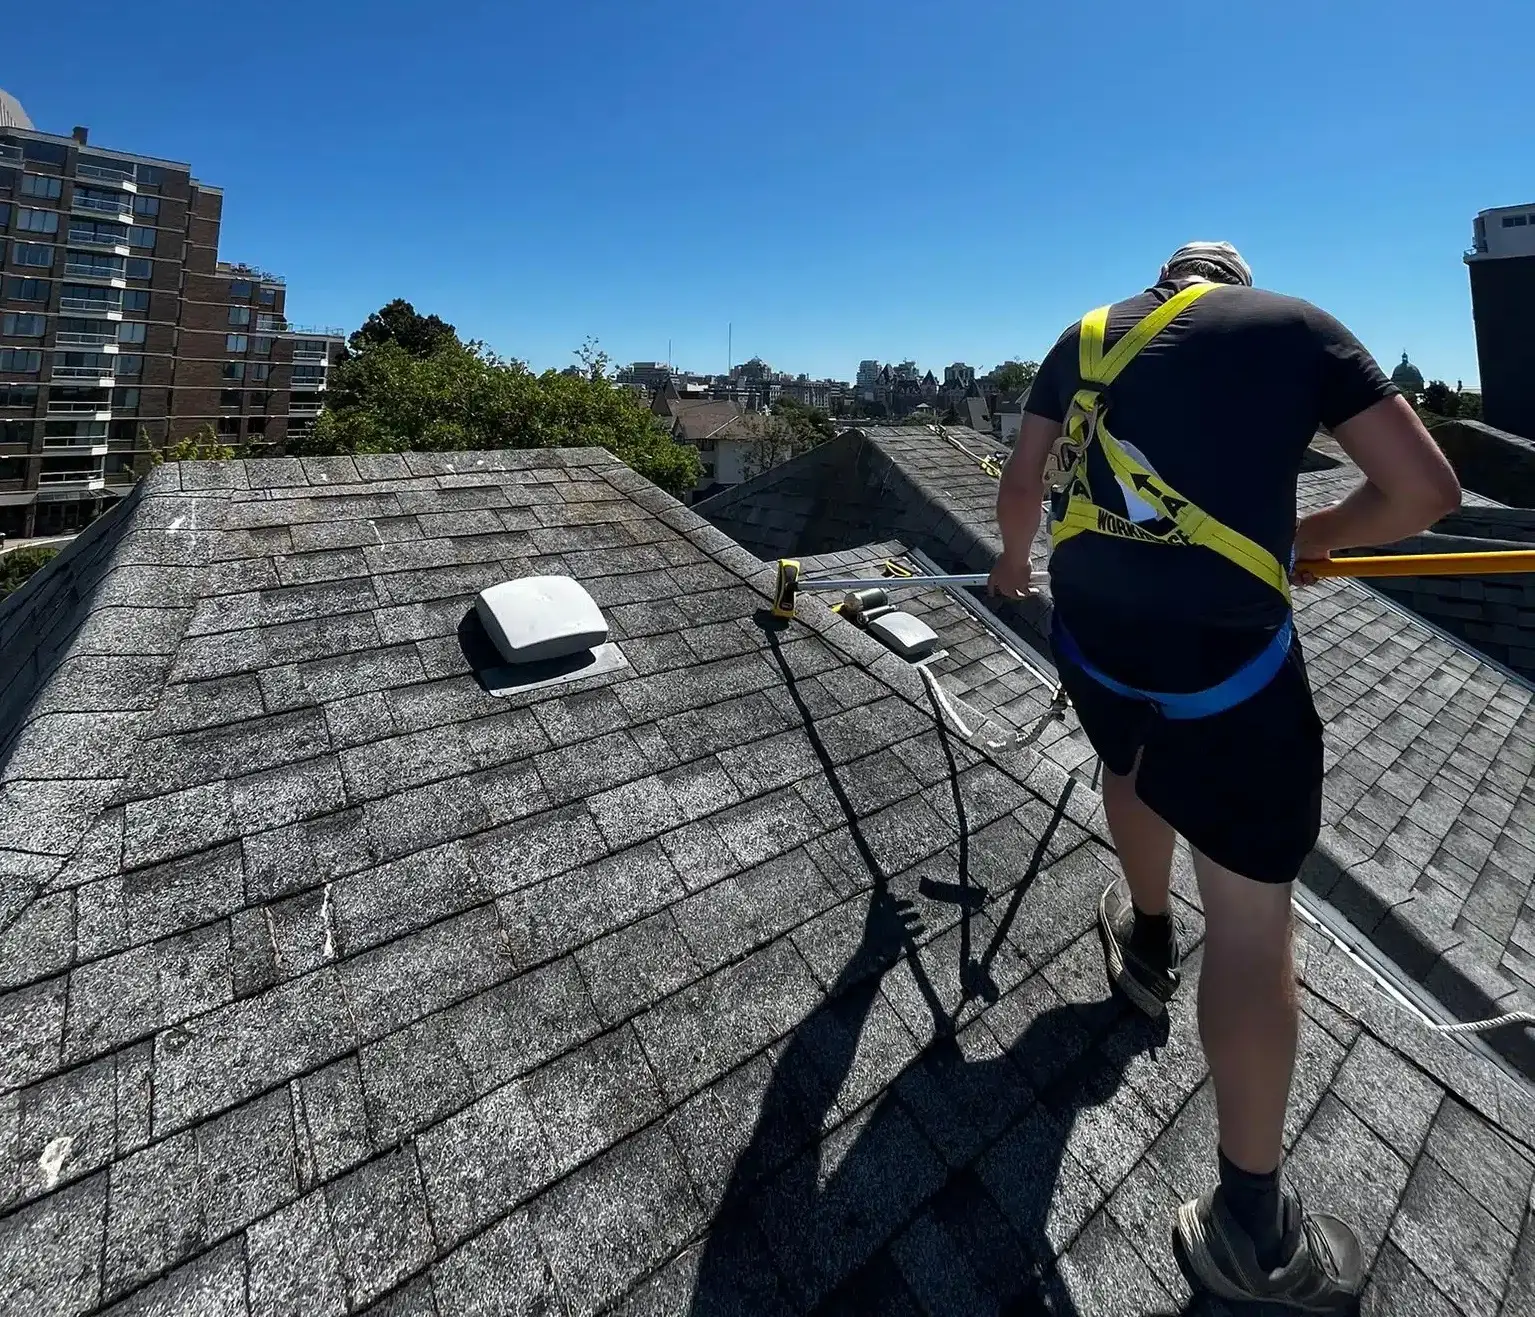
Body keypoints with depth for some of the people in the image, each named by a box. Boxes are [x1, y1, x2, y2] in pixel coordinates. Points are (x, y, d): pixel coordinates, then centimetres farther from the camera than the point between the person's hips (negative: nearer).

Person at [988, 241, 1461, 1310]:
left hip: (1089, 618, 4)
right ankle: (1253, 1223, 18)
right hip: (1223, 639, -3)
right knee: (1251, 916, 5)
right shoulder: (1301, 323, 13)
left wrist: (1016, 561, 43)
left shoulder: (1090, 334, 22)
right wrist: (1309, 538, 25)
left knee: (1133, 763, 33)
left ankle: (1148, 941, 55)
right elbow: (1427, 491, 8)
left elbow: (1022, 485, 25)